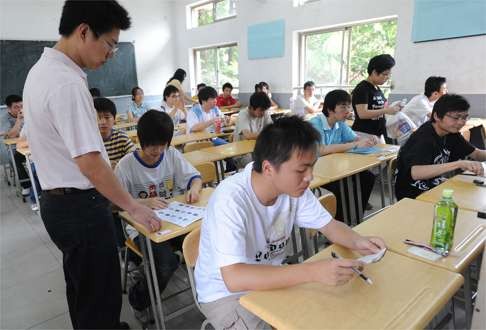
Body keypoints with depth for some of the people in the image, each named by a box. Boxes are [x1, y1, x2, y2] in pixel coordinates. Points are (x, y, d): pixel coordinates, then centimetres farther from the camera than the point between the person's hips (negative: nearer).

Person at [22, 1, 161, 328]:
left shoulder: (43, 69, 8)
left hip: (59, 200, 10)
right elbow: (90, 164, -26)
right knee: (100, 297, 7)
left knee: (82, 287, 27)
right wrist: (134, 207, -16)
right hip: (80, 206, -10)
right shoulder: (67, 83, -24)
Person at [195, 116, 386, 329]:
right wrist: (312, 272, -43)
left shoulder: (294, 187, -13)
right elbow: (234, 278, -39)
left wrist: (357, 242, -23)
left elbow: (329, 225, -2)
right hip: (225, 293, -5)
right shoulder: (230, 200, -33)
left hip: (271, 277, 6)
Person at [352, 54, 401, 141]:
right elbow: (362, 114, -23)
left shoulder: (378, 89, 13)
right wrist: (386, 110, -21)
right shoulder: (362, 89, -12)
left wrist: (392, 108, 1)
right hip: (363, 135, -8)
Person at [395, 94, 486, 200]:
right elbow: (415, 173, -42)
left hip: (434, 186, 9)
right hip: (413, 195, -8)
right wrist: (459, 164, -46)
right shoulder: (424, 138, -26)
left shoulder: (451, 133, 0)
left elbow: (476, 154, 10)